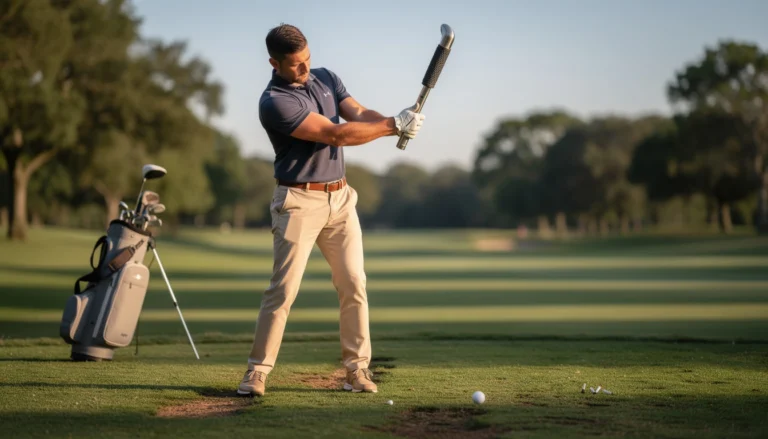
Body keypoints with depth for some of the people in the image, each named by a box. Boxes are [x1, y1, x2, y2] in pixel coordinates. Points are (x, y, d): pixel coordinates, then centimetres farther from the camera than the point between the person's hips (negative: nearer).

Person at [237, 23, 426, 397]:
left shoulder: (325, 78, 8)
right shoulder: (274, 103, -16)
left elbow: (359, 114, -4)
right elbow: (336, 134, -21)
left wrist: (398, 123, -25)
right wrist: (394, 125, -21)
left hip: (340, 198, 6)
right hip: (299, 201, -6)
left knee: (354, 285, 2)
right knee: (283, 288, -8)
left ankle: (357, 368, 8)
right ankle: (258, 370, 1)